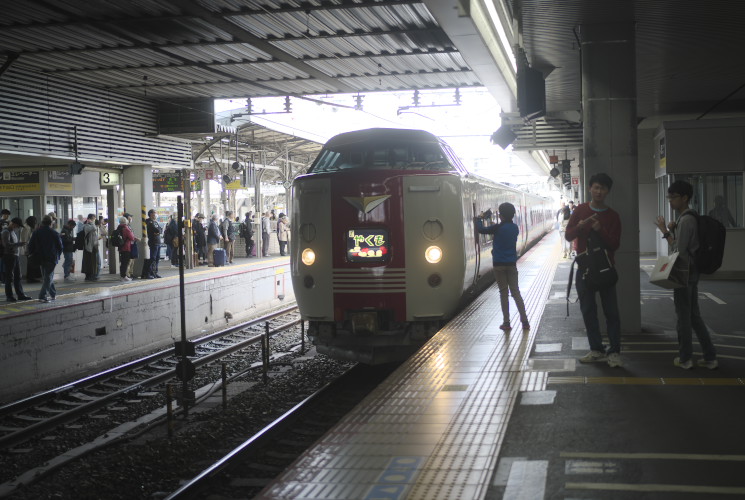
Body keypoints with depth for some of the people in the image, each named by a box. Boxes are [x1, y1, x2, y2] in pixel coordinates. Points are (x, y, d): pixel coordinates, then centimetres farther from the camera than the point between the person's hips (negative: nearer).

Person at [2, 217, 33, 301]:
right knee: (9, 277, -3)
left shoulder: (12, 231, 16)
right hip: (8, 256, -9)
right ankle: (9, 296, 4)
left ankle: (20, 295, 15)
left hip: (15, 256, 9)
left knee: (17, 276, 11)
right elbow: (6, 244, -24)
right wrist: (19, 244, -25)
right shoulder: (6, 232, -12)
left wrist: (20, 243, 8)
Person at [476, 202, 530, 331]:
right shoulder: (515, 228, 3)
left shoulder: (498, 228, -14)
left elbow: (481, 229, -7)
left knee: (503, 293, 3)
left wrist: (479, 219, 11)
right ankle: (525, 321, 1)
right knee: (516, 292, 8)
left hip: (499, 264, -4)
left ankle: (506, 323, 5)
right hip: (512, 264, 4)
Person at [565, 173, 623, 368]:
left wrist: (600, 230, -22)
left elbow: (615, 244, -6)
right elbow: (568, 236, 0)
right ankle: (597, 350, 14)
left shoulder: (612, 216, 1)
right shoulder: (580, 210, 5)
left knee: (611, 311, -3)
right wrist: (580, 226, -20)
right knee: (588, 310, 5)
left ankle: (614, 352, 1)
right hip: (584, 267, 2)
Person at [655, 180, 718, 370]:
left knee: (683, 316, 1)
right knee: (694, 315, 14)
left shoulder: (685, 220, -18)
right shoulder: (689, 218, 13)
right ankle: (710, 357, 16)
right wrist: (671, 231, 3)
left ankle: (684, 358, 11)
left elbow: (679, 251, -20)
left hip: (684, 272, -10)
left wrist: (666, 232, -12)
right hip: (690, 272, 10)